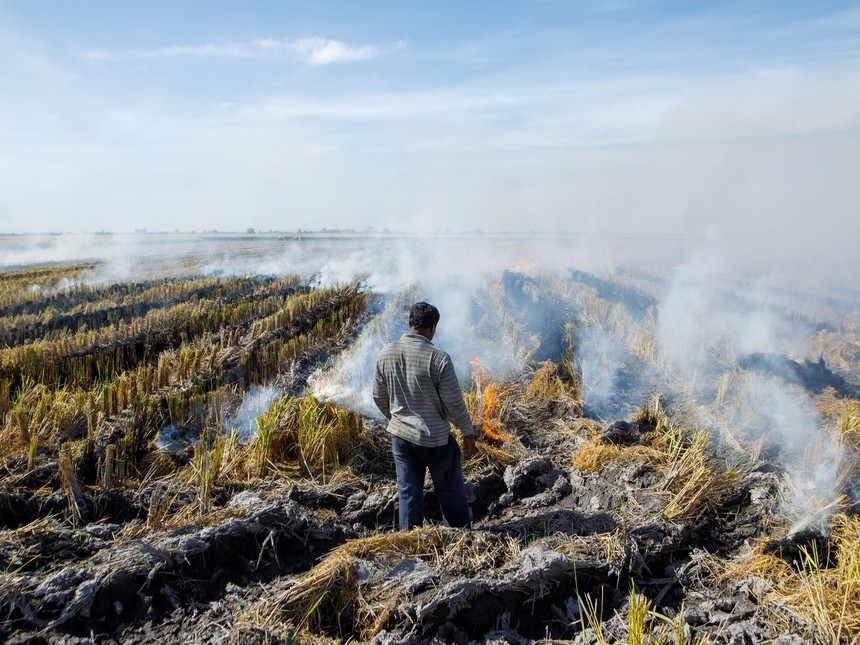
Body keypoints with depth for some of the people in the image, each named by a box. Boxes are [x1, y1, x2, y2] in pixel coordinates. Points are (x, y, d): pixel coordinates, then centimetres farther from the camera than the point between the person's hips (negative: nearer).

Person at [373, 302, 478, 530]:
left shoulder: (385, 354, -5)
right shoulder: (439, 358, -20)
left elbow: (379, 397, 5)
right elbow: (454, 403, -15)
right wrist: (468, 432, 0)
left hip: (400, 434, 4)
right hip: (435, 437, -4)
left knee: (408, 492, 17)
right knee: (450, 490, 15)